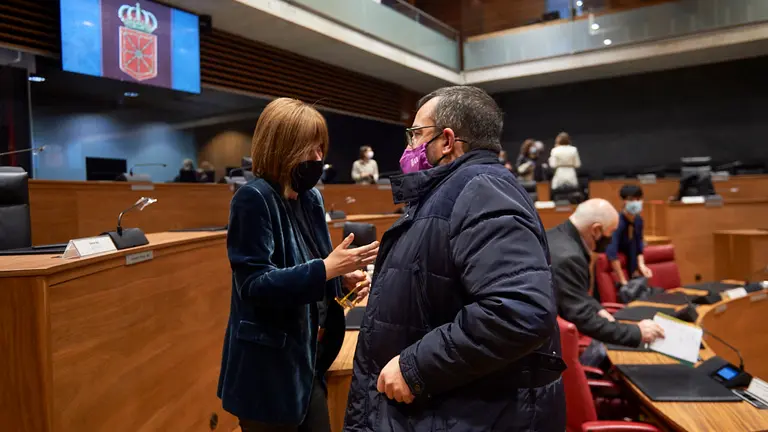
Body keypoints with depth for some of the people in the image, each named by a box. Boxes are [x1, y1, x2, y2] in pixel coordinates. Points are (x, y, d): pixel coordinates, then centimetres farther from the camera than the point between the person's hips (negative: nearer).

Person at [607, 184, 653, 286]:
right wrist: (622, 281, -32)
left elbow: (638, 244, 6)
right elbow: (612, 253, -35)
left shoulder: (638, 220, -5)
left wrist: (641, 265, -10)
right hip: (606, 263, -7)